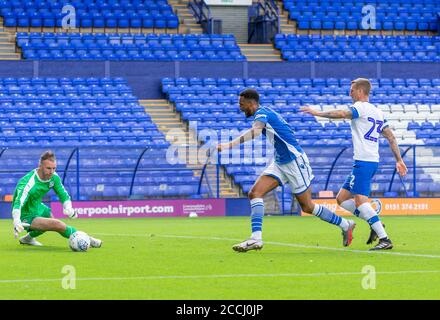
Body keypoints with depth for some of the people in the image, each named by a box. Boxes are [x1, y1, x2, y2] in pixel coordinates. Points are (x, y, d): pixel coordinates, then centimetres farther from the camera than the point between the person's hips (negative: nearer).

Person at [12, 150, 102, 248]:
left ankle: (28, 238, 56)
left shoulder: (54, 177, -10)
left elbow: (64, 196, 1)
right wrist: (17, 222, -63)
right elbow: (18, 204, -44)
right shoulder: (28, 183, -33)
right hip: (26, 217, -9)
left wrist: (68, 209, -20)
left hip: (37, 208, 9)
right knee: (57, 224, -28)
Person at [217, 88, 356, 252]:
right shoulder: (265, 113, 11)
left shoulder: (262, 112, -18)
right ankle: (256, 238, -13)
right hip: (280, 164, 9)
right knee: (255, 193, -8)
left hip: (295, 161, -9)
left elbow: (255, 131, -38)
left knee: (307, 206, 2)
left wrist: (229, 145, -45)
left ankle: (345, 225, 20)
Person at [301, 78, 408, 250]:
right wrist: (399, 160, 19)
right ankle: (374, 224, 6)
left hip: (363, 162, -9)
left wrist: (318, 113, -24)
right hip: (372, 161, 9)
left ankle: (385, 239, -22)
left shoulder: (361, 106, -8)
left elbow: (343, 114, -27)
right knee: (342, 199, 12)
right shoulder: (378, 112, 19)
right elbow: (391, 137, 19)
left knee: (360, 201, -15)